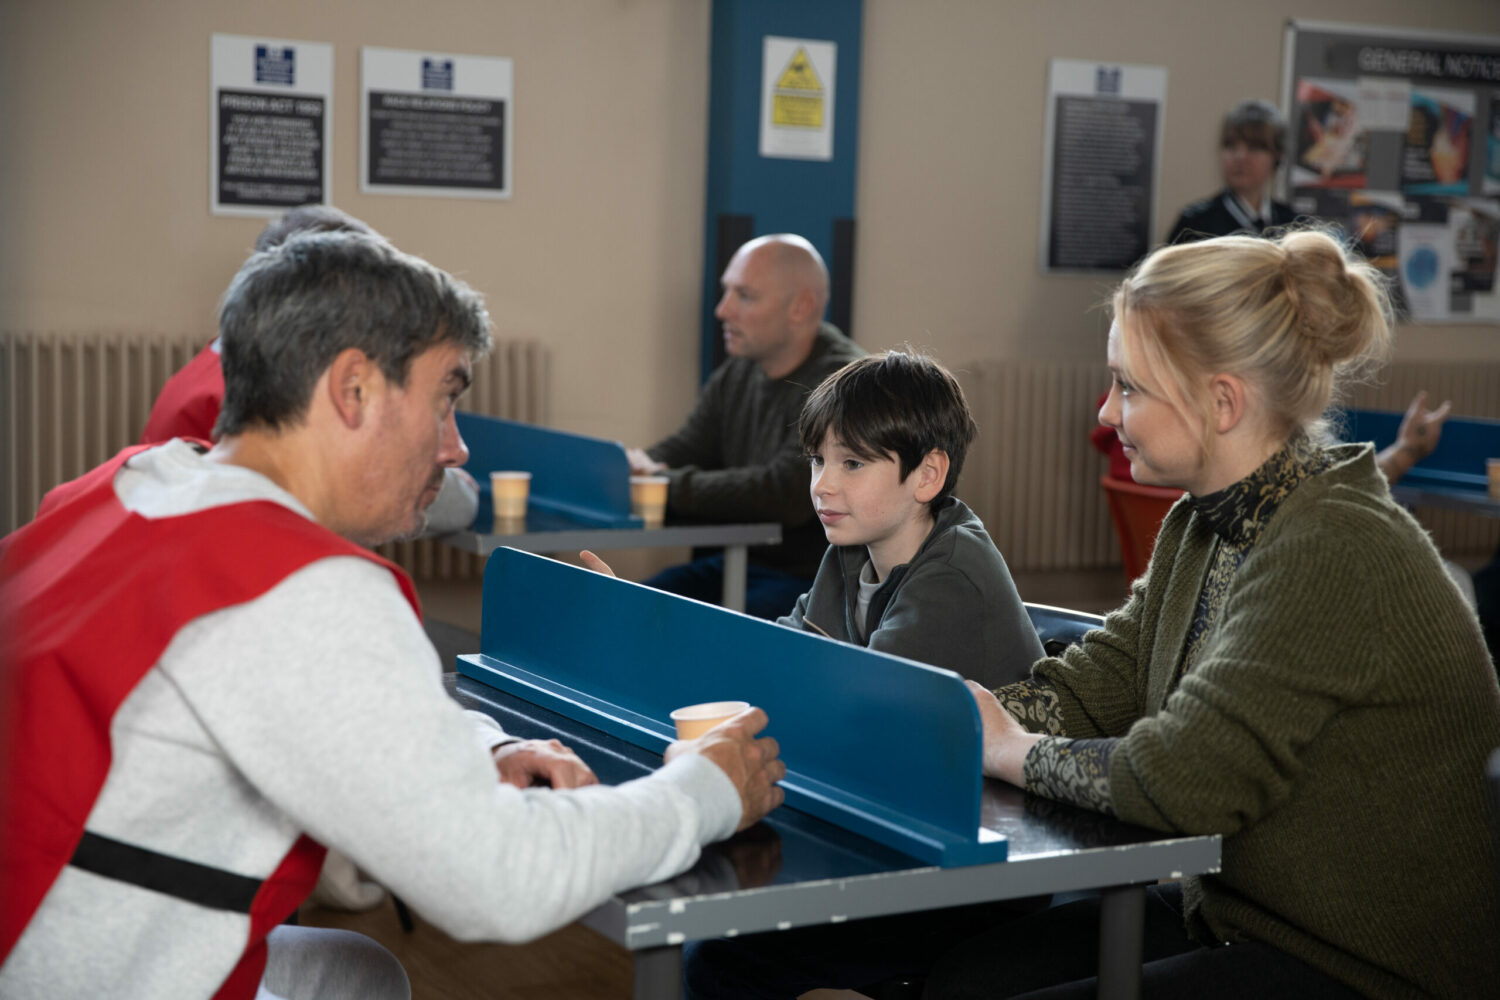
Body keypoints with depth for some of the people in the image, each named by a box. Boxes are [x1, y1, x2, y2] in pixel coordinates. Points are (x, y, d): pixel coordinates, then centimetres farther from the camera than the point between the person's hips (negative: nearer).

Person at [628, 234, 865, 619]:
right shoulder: (737, 374, 11)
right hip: (739, 565, 8)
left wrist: (667, 486, -22)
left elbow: (785, 493, -28)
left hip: (814, 582, -8)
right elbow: (686, 447, 14)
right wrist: (640, 466, -11)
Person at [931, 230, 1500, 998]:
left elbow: (1179, 778, -29)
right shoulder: (1204, 525, 5)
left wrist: (1009, 751, -12)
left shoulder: (1333, 552, -25)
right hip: (1227, 908, 9)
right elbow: (1089, 687, 7)